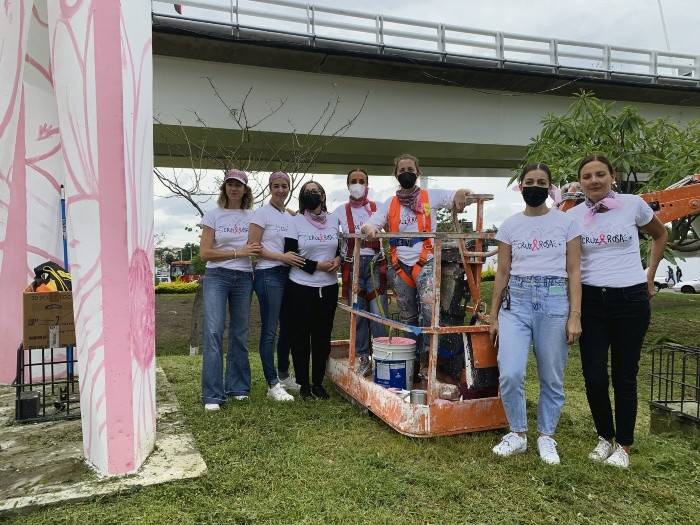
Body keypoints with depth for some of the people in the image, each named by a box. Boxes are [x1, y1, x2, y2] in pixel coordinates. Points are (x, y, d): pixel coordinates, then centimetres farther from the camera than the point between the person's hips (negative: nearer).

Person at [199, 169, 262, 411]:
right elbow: (204, 253, -4)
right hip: (217, 276, -3)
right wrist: (237, 252, -12)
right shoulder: (213, 215, 2)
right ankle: (212, 395, -6)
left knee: (240, 333, 8)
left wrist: (256, 250, -4)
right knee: (213, 331, -11)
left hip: (244, 278, 3)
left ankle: (237, 386, 20)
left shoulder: (252, 216, 8)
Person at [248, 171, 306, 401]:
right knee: (269, 330, -5)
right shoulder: (262, 213, -4)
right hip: (268, 275, -7)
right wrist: (282, 257, -16)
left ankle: (284, 375, 29)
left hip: (288, 274, 7)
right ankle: (273, 385, 0)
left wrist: (296, 258, 3)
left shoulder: (290, 216, 16)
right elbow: (253, 247, -10)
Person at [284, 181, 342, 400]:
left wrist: (338, 259, -6)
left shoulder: (335, 220, 7)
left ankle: (318, 383, 22)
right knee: (300, 337, 4)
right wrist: (317, 265, -16)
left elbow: (342, 247, 16)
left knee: (323, 337, 9)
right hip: (301, 287, -3)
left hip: (328, 287, 3)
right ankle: (304, 384, 17)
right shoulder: (296, 222, -2)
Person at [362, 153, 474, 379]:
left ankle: (427, 355, -12)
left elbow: (459, 198, -1)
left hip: (425, 263, -3)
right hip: (400, 266, 3)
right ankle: (412, 363, 23)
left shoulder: (431, 196, 5)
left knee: (429, 307, -27)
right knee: (408, 319, 11)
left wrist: (461, 193, -26)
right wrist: (369, 228, -23)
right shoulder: (390, 204, 10)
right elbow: (369, 225, 2)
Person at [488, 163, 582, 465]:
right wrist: (493, 315, 9)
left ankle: (546, 437, 26)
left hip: (554, 301, -1)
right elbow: (503, 273, 11)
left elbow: (574, 272, 3)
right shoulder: (510, 226, 9)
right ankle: (518, 435, 13)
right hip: (516, 301, 1)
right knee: (510, 374, -10)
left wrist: (575, 316, -5)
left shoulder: (566, 222, 5)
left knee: (552, 378, 6)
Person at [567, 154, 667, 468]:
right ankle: (604, 438, 25)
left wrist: (650, 275, 11)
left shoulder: (634, 204, -3)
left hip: (630, 300, -1)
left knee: (624, 375, 7)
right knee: (594, 376, 1)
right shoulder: (573, 216, -1)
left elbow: (660, 235, 16)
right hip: (591, 301, 1)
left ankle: (623, 445, 23)